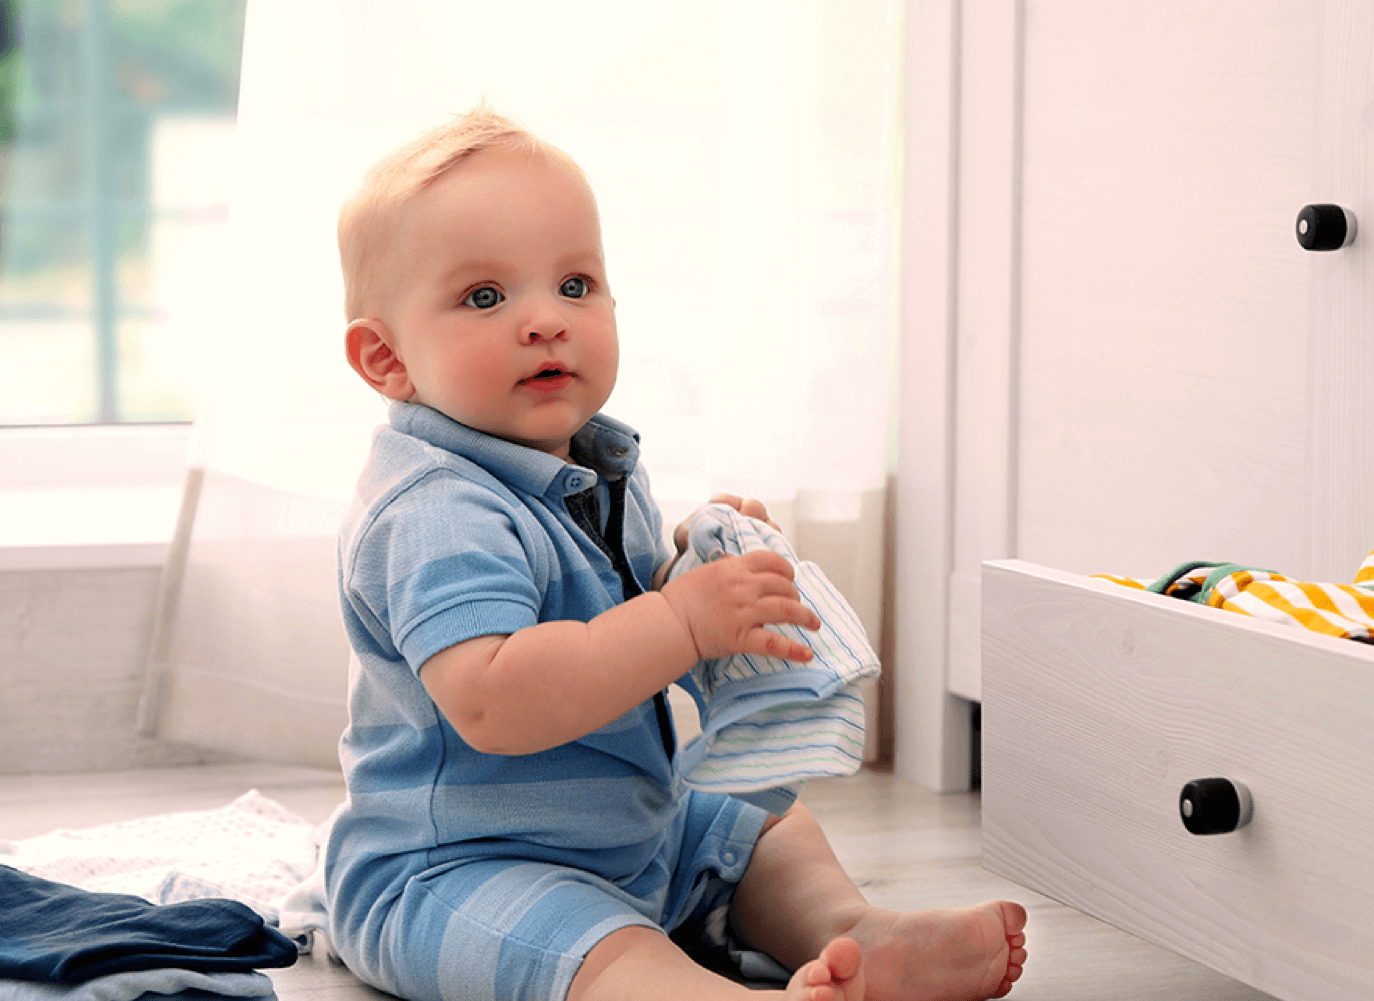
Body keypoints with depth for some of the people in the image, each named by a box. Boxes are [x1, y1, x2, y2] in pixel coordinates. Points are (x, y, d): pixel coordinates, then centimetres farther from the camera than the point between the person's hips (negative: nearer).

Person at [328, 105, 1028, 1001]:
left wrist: (695, 565, 0)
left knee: (774, 831, 20)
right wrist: (686, 620, -38)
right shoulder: (435, 514, -25)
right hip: (449, 873, -10)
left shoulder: (602, 470, 7)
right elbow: (491, 704, -39)